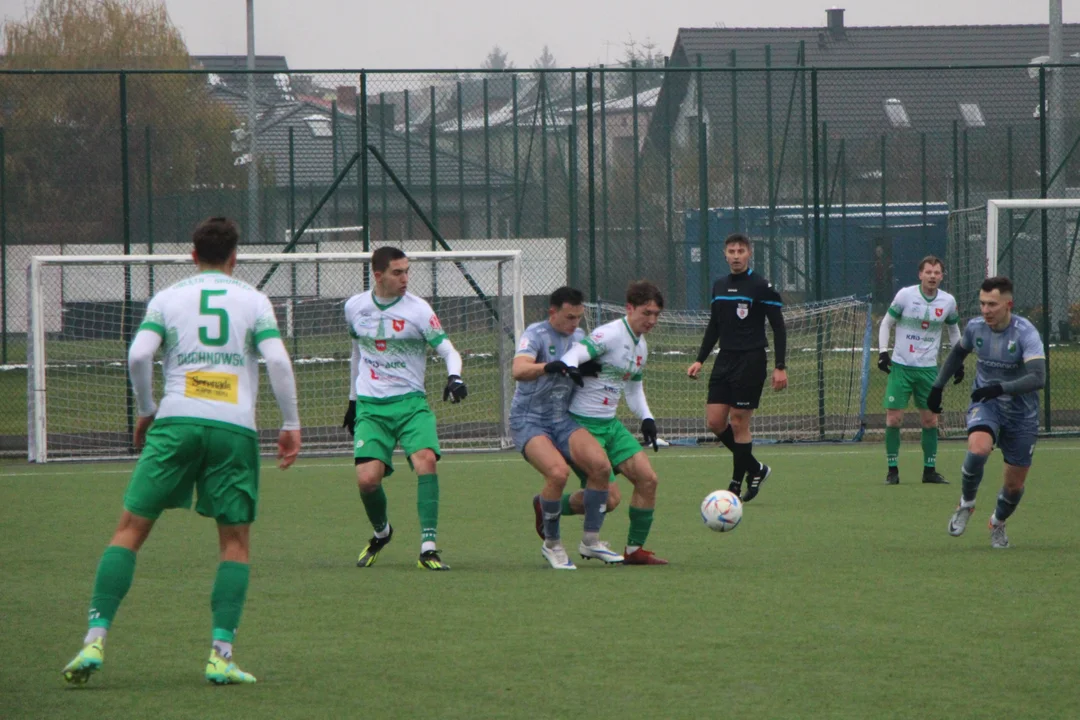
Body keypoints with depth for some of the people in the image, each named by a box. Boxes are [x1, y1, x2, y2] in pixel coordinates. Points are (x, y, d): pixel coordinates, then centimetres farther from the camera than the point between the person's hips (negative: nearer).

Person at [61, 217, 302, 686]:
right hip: (234, 427, 0)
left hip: (176, 422, 0)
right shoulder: (253, 300, 10)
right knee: (235, 541, 8)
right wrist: (291, 425, 5)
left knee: (130, 530, 3)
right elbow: (277, 360, -1)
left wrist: (146, 410, 14)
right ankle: (220, 655, -4)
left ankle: (96, 640, -8)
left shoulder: (168, 298, 12)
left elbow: (138, 355, 0)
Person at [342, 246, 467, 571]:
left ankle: (428, 548, -23)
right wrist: (353, 399, 26)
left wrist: (455, 377, -29)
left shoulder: (418, 310, -6)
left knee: (425, 460, -26)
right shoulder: (355, 307, 6)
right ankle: (381, 532, 19)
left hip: (411, 402, -2)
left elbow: (448, 350, -8)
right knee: (367, 478, -14)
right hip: (370, 407, 2)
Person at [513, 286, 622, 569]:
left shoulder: (579, 337, 11)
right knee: (558, 471, -30)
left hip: (563, 420, 6)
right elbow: (519, 370, -28)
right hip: (529, 420, -6)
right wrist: (552, 366, -44)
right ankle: (551, 544, -8)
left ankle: (590, 541, -4)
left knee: (600, 465, -18)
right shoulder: (536, 334, -10)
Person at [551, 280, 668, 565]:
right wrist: (567, 365, -52)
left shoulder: (640, 346, 14)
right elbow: (576, 353, -28)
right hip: (584, 424, -9)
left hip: (610, 424, 9)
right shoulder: (610, 335, -14)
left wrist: (647, 418, 10)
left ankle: (635, 549, 10)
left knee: (648, 479, -2)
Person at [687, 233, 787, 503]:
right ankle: (755, 469, 17)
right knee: (715, 421, 0)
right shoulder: (719, 286, 12)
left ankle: (737, 485, 5)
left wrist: (780, 367, -12)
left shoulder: (761, 287, -7)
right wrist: (700, 360, 14)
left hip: (750, 362, -7)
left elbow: (778, 327, -6)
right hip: (725, 360, 7)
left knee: (738, 423, -6)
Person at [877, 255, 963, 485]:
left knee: (930, 419, 3)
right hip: (901, 366, -2)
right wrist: (883, 351, -9)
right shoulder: (905, 295, -7)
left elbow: (954, 330, 18)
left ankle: (930, 470, 14)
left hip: (928, 369, 2)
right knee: (894, 418, -7)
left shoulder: (948, 301, 1)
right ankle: (892, 470, 3)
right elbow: (886, 323, 2)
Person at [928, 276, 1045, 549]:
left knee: (1015, 484, 4)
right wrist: (938, 386, 17)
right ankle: (966, 505, -6)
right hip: (985, 404, 1)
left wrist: (1000, 388, -41)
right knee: (978, 448, -32)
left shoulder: (1026, 333, -20)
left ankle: (998, 523, 36)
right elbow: (958, 353, 18)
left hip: (1021, 412, -1)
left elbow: (1038, 378, -31)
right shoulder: (975, 328, -6)